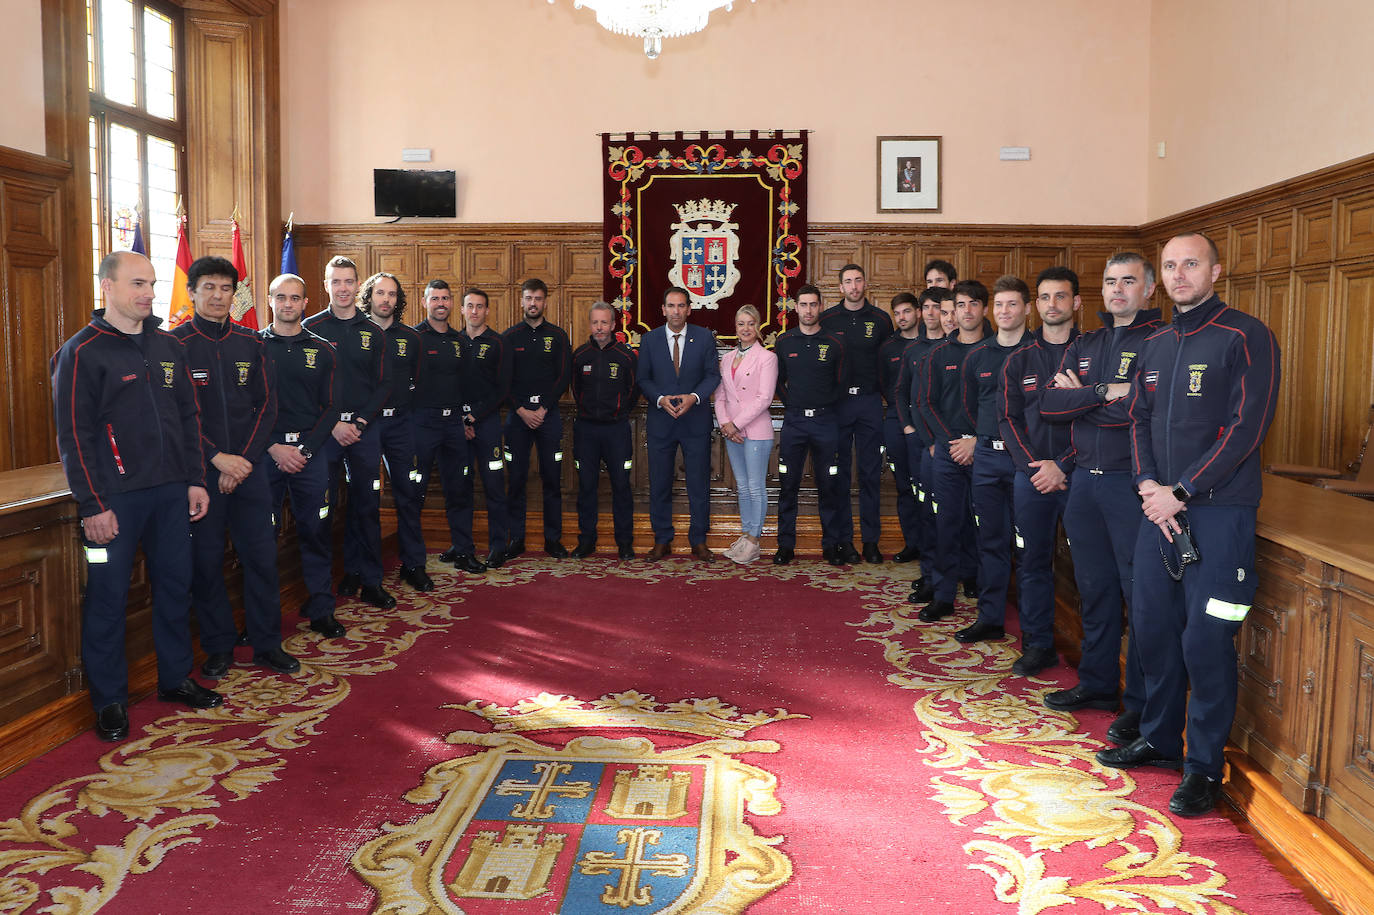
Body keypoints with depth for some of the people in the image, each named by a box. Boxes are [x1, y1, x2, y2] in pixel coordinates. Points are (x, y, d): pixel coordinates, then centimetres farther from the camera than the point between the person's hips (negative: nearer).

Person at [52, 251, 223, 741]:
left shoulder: (169, 347, 11)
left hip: (171, 493, 6)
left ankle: (175, 678, 27)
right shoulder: (81, 352, -6)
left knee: (176, 585, 12)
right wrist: (92, 505, -13)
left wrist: (195, 479, 9)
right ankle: (110, 700, 14)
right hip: (115, 498, -5)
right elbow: (74, 436, -10)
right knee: (107, 596, 2)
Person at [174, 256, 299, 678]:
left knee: (262, 555, 4)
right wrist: (217, 458, -13)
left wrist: (245, 458, -4)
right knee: (206, 560, 4)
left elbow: (266, 405, 7)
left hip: (249, 466, 3)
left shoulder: (250, 343, 9)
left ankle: (267, 644, 16)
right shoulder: (175, 344, -2)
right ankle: (218, 646, 18)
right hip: (201, 469, -3)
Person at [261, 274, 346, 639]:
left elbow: (331, 407, 6)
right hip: (265, 451, -1)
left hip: (310, 451, 1)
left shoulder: (321, 349, 9)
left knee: (316, 531, 3)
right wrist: (273, 447, -9)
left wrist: (304, 448, -6)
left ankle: (321, 610, 13)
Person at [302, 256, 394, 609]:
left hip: (365, 428, 2)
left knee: (367, 505, 4)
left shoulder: (373, 333, 9)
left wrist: (360, 422, -7)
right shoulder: (311, 328, 2)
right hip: (324, 429, -2)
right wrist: (334, 424, -10)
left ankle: (368, 580, 12)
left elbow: (383, 384, 6)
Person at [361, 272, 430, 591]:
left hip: (400, 423, 3)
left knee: (408, 492, 3)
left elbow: (418, 381, 18)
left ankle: (413, 564, 12)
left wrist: (405, 405, 7)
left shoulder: (409, 338, 10)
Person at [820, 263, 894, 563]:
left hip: (870, 402, 1)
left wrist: (885, 392, 2)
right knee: (839, 473, 3)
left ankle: (871, 539, 10)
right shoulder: (827, 319, 3)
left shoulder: (881, 319, 5)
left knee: (870, 472, 3)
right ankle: (844, 539, 10)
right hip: (836, 402, 0)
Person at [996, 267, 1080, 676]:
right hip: (1031, 474, 3)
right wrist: (1033, 466, -6)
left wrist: (1062, 465, -11)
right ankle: (1039, 644, 16)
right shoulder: (1018, 361, 12)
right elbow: (1008, 419, 8)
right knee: (1034, 561, 6)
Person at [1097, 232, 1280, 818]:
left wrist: (1180, 493, -16)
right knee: (1152, 626, 12)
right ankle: (1160, 740, 29)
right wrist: (1147, 485, -3)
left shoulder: (1246, 337, -6)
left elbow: (1246, 428, -14)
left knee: (1205, 639, -5)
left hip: (1219, 510, -6)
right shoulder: (1154, 345, 15)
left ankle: (1205, 767, 10)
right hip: (1161, 507, 6)